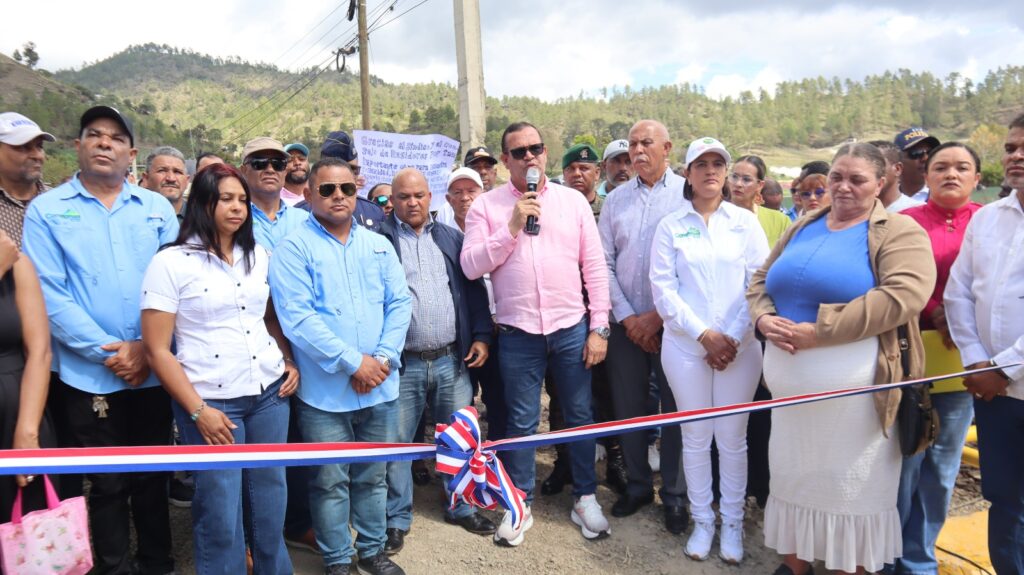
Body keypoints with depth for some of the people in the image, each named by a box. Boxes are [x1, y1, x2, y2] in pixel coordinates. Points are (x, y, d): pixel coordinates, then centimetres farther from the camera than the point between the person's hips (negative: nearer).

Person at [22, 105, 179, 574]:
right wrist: (109, 351, -14)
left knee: (153, 478, 15)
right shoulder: (46, 210, 0)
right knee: (107, 485, 10)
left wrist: (148, 348, -10)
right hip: (87, 376, -2)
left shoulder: (157, 208, 6)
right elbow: (48, 294, -8)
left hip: (153, 372, 2)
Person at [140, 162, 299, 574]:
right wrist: (198, 410, -12)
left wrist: (290, 362, 4)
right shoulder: (170, 262, -7)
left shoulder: (259, 255, 8)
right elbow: (157, 350, -9)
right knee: (221, 510, 4)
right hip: (212, 402, -4)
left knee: (270, 498, 14)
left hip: (269, 393, 5)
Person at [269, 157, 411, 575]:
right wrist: (353, 362, -18)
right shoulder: (293, 249, -6)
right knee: (331, 481, 8)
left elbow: (400, 303, 5)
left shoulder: (378, 245, 10)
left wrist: (384, 358, -9)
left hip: (380, 385, 4)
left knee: (373, 475, 17)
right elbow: (297, 318, -16)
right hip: (325, 390, -4)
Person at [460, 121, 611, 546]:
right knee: (521, 422, 10)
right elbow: (470, 267, -8)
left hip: (572, 328, 1)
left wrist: (599, 327, -1)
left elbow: (595, 267, 3)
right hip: (518, 333, -1)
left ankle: (585, 498, 29)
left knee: (580, 415, 11)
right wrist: (512, 227, -16)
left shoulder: (573, 200, 3)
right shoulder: (486, 205, 1)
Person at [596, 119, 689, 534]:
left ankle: (674, 495, 23)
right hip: (626, 323, 3)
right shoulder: (616, 199, 7)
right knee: (627, 407, 11)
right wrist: (626, 317, -5)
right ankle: (637, 485, 29)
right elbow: (604, 263, 4)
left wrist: (659, 315, -11)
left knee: (675, 408, 6)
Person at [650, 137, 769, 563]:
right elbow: (663, 288, -4)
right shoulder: (671, 225, 4)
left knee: (732, 438, 7)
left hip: (739, 346, 0)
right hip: (685, 345, 0)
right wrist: (704, 334, -11)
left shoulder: (745, 222, 5)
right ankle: (702, 520, 23)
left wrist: (734, 337, -10)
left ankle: (732, 522, 23)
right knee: (695, 437, 8)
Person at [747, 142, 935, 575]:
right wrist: (764, 318, -8)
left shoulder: (899, 232, -5)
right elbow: (760, 280, 15)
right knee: (792, 475, 16)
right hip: (790, 381, 6)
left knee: (852, 486, 8)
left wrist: (817, 331, -23)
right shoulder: (802, 227, 13)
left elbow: (903, 295, -21)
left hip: (853, 386, -5)